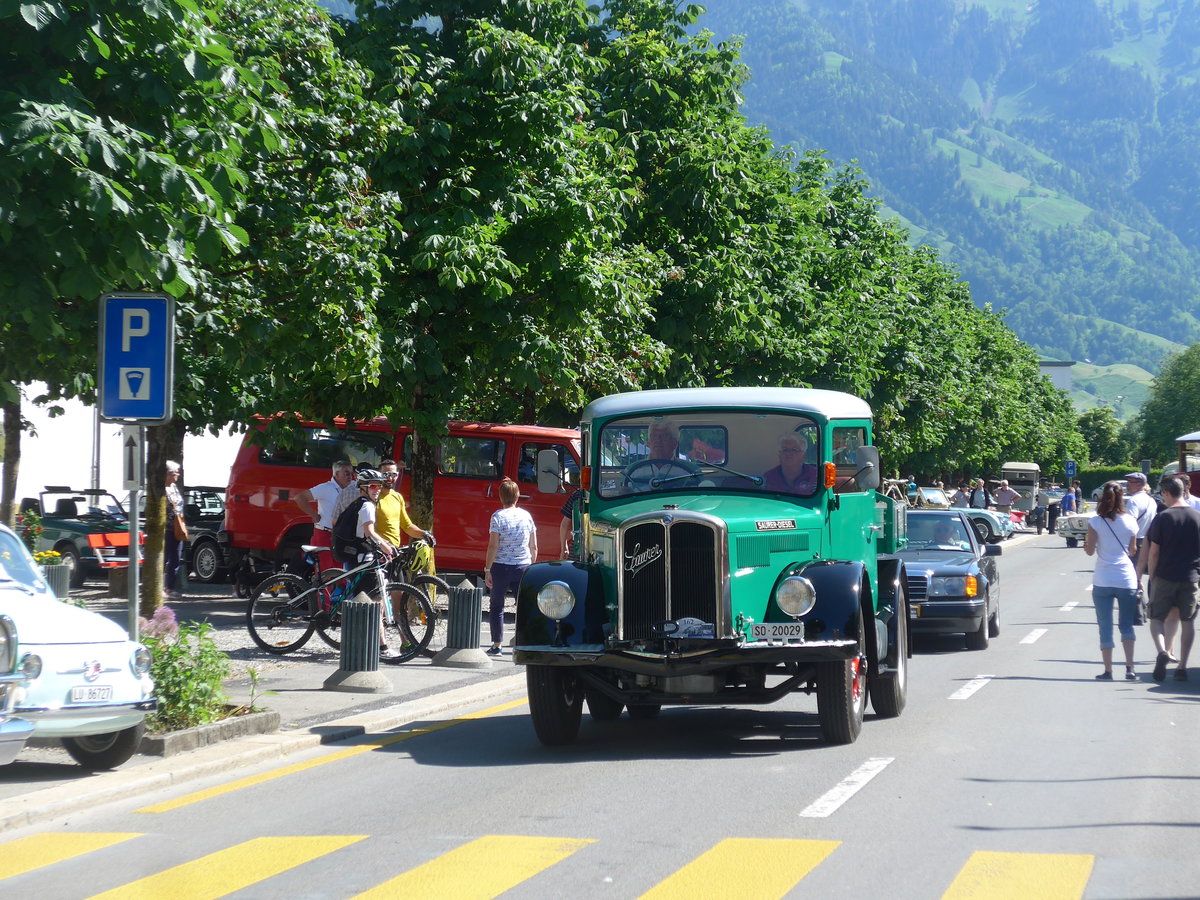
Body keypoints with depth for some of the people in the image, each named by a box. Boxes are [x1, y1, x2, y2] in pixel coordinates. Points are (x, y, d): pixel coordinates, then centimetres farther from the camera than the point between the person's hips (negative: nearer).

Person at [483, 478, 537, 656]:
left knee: (496, 606, 10)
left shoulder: (498, 516, -8)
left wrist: (487, 570, -8)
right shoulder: (526, 516, 4)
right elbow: (534, 546, 7)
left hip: (501, 567, -3)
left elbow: (493, 546, -12)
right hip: (523, 565, 3)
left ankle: (496, 645, 9)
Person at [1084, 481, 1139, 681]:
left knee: (1105, 627, 5)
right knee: (1126, 625, 12)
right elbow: (1132, 551, 7)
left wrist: (1086, 544, 16)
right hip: (1127, 579, 1)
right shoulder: (1130, 521, -2)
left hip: (1102, 580, -1)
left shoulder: (1095, 522, -6)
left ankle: (1108, 670, 4)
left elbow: (1090, 551, -4)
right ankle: (1129, 668, -1)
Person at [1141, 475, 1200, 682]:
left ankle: (1162, 652, -17)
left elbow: (1153, 552, -8)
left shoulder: (1162, 519, -9)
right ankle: (1182, 667, 10)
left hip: (1165, 578, -3)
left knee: (1156, 617, 9)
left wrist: (1151, 577, 3)